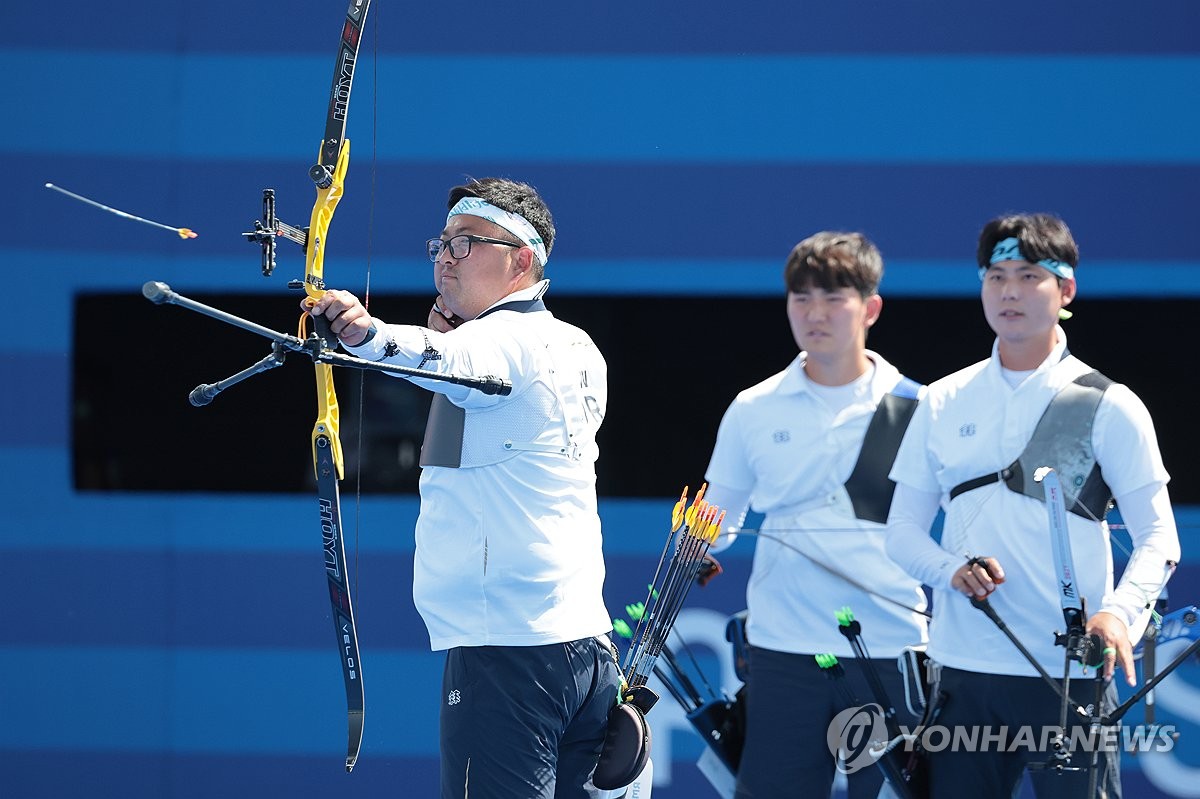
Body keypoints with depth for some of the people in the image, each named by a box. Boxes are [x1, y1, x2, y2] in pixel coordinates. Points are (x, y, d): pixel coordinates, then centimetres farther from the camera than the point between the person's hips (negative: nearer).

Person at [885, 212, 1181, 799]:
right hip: (963, 671, 3)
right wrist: (952, 569, -10)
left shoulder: (1110, 407, 1)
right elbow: (903, 531, 12)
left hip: (1069, 676, -3)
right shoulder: (943, 404, 11)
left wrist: (1119, 612, -21)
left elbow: (1157, 537, -1)